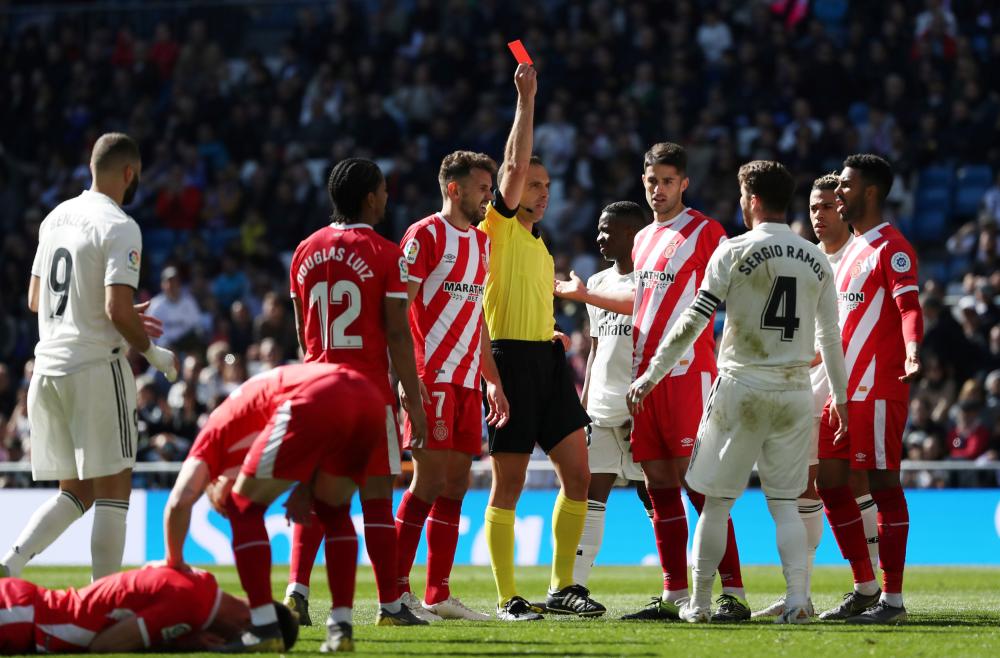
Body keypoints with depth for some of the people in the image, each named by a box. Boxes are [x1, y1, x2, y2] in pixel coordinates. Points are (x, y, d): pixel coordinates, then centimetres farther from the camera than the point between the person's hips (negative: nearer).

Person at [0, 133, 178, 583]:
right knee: (112, 493, 0)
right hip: (96, 367, -7)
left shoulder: (56, 218, 13)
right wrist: (152, 352, -2)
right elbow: (118, 310, -20)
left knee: (75, 492, 14)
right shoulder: (119, 228, -11)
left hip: (48, 367, 7)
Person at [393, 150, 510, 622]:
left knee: (455, 485, 6)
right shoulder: (425, 236, -7)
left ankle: (438, 595, 10)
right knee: (429, 482, -10)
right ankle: (397, 592, -6)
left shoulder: (481, 242, 18)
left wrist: (492, 380, 19)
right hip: (432, 381, -8)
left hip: (467, 382, 8)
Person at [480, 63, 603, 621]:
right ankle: (507, 597, 2)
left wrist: (550, 335, 15)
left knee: (578, 473, 1)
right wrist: (527, 102, -14)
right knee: (509, 484, -3)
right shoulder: (496, 229, -3)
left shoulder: (540, 247, 21)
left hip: (546, 358, 8)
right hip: (509, 359, -8)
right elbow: (515, 166, -16)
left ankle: (563, 586, 10)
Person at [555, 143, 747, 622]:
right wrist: (582, 294, 34)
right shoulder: (643, 240, 19)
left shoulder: (705, 232, -4)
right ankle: (674, 596, 10)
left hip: (688, 373, -7)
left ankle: (733, 593, -11)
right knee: (659, 486, 6)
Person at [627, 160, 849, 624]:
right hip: (795, 392, 3)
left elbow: (692, 322, -6)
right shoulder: (816, 261, 6)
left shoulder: (734, 252, -6)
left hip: (742, 388, -3)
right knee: (785, 503, 8)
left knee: (717, 500, 6)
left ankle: (700, 602, 10)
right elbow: (829, 336, 13)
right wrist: (840, 397, 24)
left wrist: (651, 376, 0)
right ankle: (797, 598, -8)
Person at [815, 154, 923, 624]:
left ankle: (892, 599, -2)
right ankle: (865, 589, 18)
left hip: (877, 388, -10)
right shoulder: (852, 249, 19)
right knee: (829, 482, 9)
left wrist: (911, 355, -41)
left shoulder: (891, 248, -10)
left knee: (884, 487, -6)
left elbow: (909, 307, -23)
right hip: (844, 387, 10)